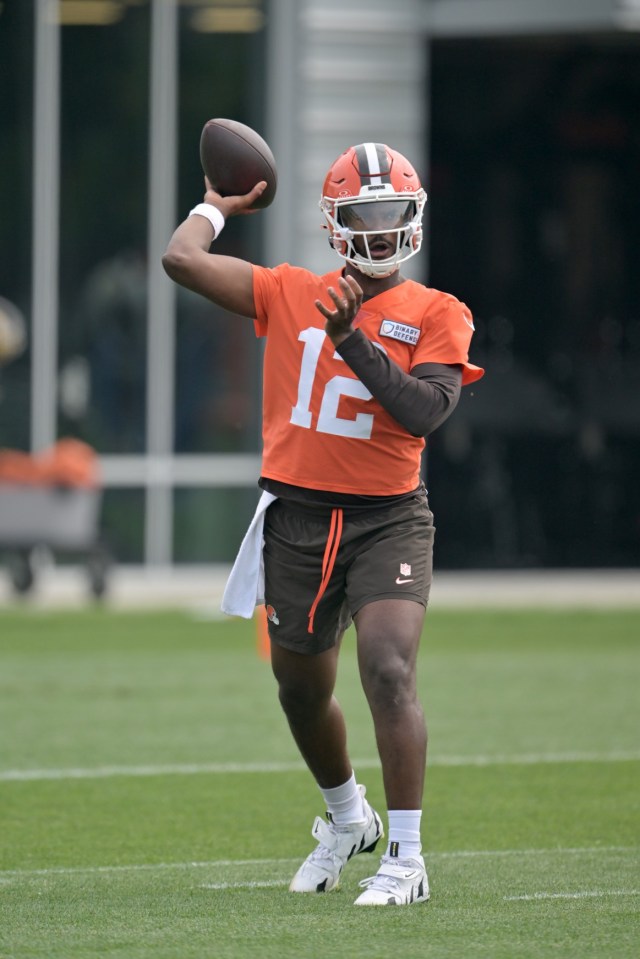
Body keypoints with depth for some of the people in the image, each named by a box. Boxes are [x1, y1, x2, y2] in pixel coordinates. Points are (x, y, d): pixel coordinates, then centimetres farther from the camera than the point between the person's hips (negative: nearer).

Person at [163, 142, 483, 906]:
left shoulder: (438, 316, 0)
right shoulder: (289, 295, 5)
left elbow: (426, 411, -15)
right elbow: (181, 260, -1)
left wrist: (352, 339, -20)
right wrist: (219, 205, 16)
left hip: (388, 520, -3)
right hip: (298, 519, 3)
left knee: (389, 672, -21)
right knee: (301, 691, 16)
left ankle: (406, 859, -17)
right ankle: (346, 819, 43)